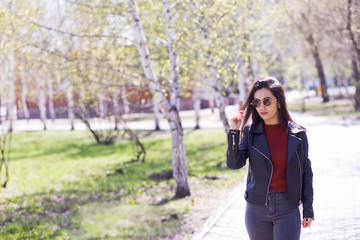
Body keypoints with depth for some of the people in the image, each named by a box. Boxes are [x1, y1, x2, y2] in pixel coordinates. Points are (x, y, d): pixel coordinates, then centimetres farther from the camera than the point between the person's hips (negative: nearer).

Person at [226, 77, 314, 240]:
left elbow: (306, 173, 5)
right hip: (256, 207, 1)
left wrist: (308, 210, 6)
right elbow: (234, 164, -6)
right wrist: (234, 132, -13)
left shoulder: (297, 134, 0)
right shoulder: (250, 131, 2)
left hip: (287, 208, -1)